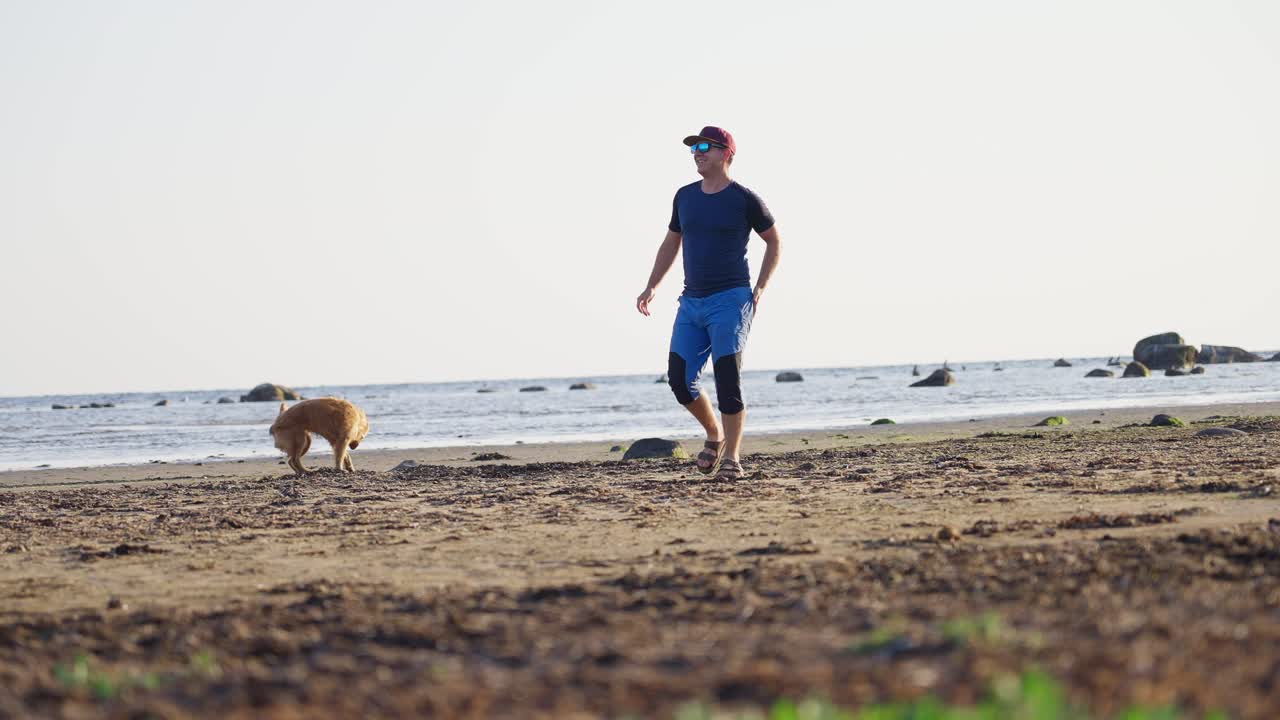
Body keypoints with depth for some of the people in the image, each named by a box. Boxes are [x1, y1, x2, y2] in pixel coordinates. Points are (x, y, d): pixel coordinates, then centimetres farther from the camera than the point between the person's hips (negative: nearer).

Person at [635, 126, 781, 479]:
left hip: (731, 301, -5)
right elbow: (670, 244, 22)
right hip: (691, 303, 5)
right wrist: (651, 287, 11)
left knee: (728, 380, -12)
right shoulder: (685, 197, 10)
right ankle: (714, 434, 20)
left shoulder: (745, 199, -4)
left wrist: (759, 289, -2)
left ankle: (732, 456, -2)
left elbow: (774, 242, 7)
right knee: (679, 379, -3)